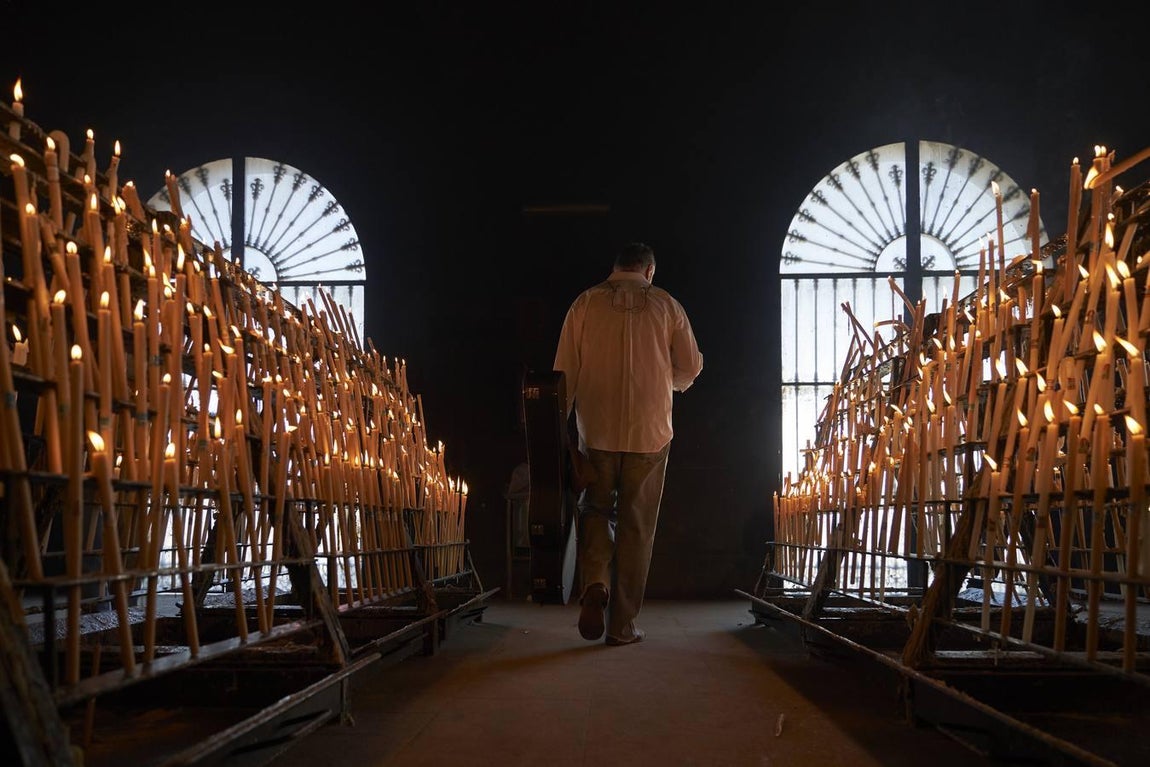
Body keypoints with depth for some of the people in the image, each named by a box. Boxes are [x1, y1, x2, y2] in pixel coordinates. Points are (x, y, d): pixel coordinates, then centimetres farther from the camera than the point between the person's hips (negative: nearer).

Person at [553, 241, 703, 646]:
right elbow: (691, 367, 5)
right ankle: (622, 624, 10)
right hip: (649, 431, 0)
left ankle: (595, 584, -11)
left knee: (596, 510, 16)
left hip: (597, 429, 0)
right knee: (636, 524, 7)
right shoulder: (666, 305, 3)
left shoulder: (585, 303, 4)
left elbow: (565, 371, 2)